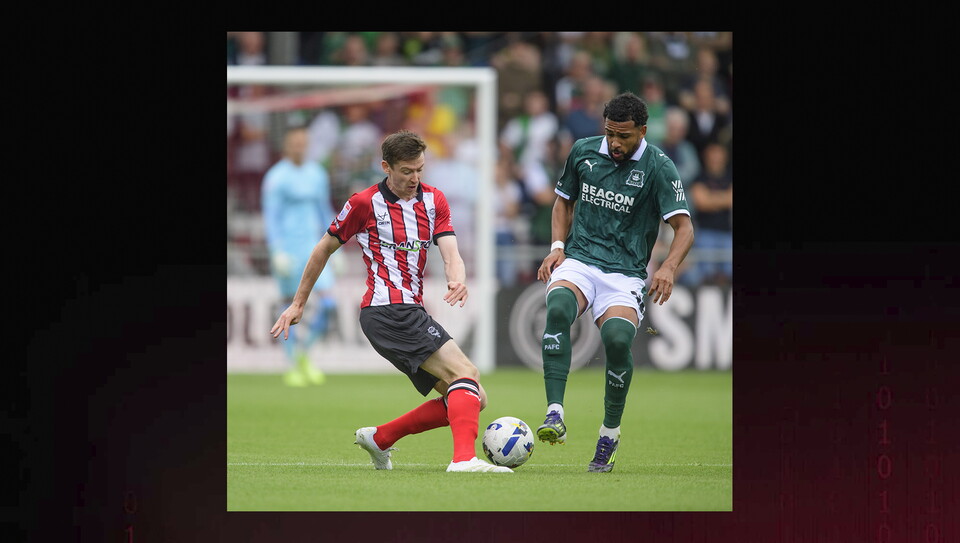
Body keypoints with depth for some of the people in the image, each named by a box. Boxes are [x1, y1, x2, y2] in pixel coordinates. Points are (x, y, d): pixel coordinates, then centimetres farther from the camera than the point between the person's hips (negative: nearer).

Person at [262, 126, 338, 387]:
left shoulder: (317, 174, 10)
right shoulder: (276, 177, -7)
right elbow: (270, 217, -10)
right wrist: (277, 252, -18)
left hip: (313, 246, 5)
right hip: (287, 246, -5)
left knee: (329, 303, -9)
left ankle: (302, 351, 12)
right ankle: (293, 367, 13)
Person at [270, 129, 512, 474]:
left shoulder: (434, 201, 12)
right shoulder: (365, 203, -2)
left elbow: (450, 253, 0)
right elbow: (325, 248, 10)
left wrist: (457, 279, -24)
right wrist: (298, 303, 15)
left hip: (412, 312, 7)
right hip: (387, 312, -7)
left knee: (475, 400, 3)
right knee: (465, 374, -23)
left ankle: (379, 438, 12)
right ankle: (464, 458, -41)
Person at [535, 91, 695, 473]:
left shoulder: (658, 167, -5)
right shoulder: (583, 152, 7)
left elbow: (684, 227, -8)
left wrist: (669, 267, -27)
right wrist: (557, 247, 7)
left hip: (625, 273, -2)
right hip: (578, 261, 2)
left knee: (618, 337, -29)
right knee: (558, 309, -33)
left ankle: (610, 434, -6)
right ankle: (555, 416, -39)